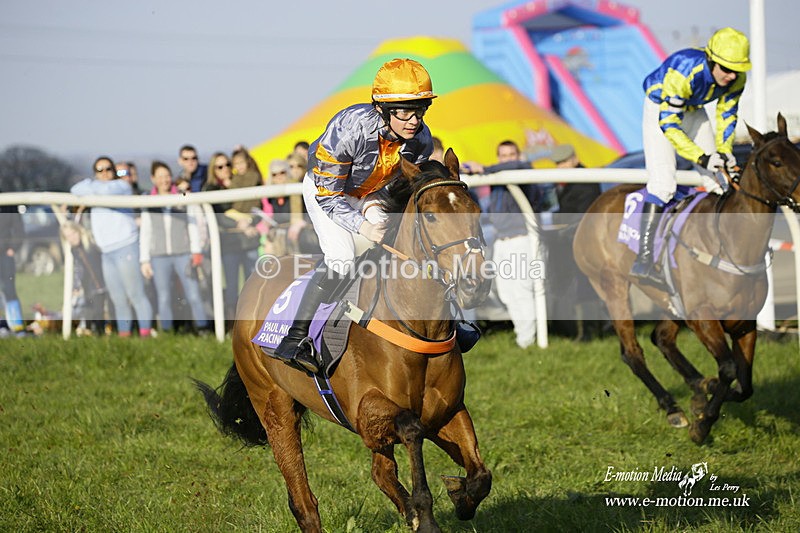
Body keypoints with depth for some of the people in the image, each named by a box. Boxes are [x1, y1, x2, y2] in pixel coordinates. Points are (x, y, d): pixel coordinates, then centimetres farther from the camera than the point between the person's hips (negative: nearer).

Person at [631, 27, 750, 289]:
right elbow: (668, 124, -33)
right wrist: (702, 157, -35)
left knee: (718, 180, 0)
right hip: (661, 110, -7)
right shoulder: (684, 72, -38)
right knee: (663, 182, -20)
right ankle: (643, 259, -23)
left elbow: (727, 114, -1)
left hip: (694, 110, 7)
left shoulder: (737, 78, -18)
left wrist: (724, 151, -14)